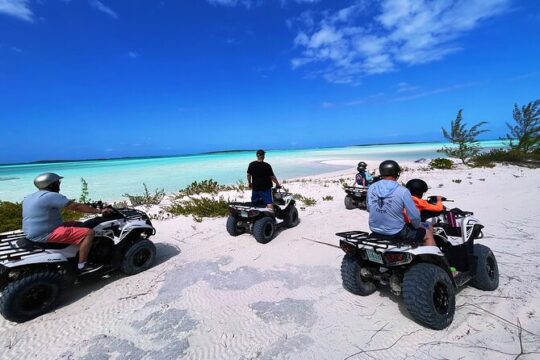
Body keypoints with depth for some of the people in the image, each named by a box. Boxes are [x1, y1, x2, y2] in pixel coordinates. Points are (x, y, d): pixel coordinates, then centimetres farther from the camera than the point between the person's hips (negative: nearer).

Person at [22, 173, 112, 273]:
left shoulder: (28, 198, 14)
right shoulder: (52, 196, -17)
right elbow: (78, 206, -19)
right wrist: (99, 211, -12)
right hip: (47, 234, -11)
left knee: (80, 225, 20)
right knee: (89, 232, -18)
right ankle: (82, 265, -13)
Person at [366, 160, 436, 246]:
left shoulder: (371, 188, -6)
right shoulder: (402, 191, -20)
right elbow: (414, 215, -14)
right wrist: (418, 226, 7)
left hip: (375, 229, 6)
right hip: (396, 232, -5)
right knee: (428, 234, 19)